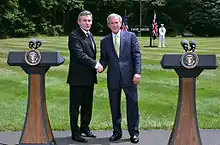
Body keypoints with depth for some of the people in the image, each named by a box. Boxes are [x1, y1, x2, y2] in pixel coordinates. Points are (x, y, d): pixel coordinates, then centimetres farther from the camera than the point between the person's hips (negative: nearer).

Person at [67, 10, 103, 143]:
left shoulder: (90, 35, 15)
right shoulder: (74, 36, -13)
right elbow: (79, 54, -22)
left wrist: (96, 65, 10)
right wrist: (95, 64, -21)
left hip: (89, 77, 8)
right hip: (78, 77, -8)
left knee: (88, 105, 18)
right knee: (75, 107, 4)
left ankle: (85, 127, 34)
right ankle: (75, 133, 14)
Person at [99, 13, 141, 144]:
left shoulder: (130, 36, 5)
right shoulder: (105, 41, 11)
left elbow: (137, 54, 0)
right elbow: (104, 59, 12)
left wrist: (137, 72, -9)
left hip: (129, 77, -2)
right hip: (113, 78, 2)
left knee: (133, 105, 2)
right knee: (115, 107, 10)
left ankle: (134, 132, 15)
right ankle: (117, 132, 23)